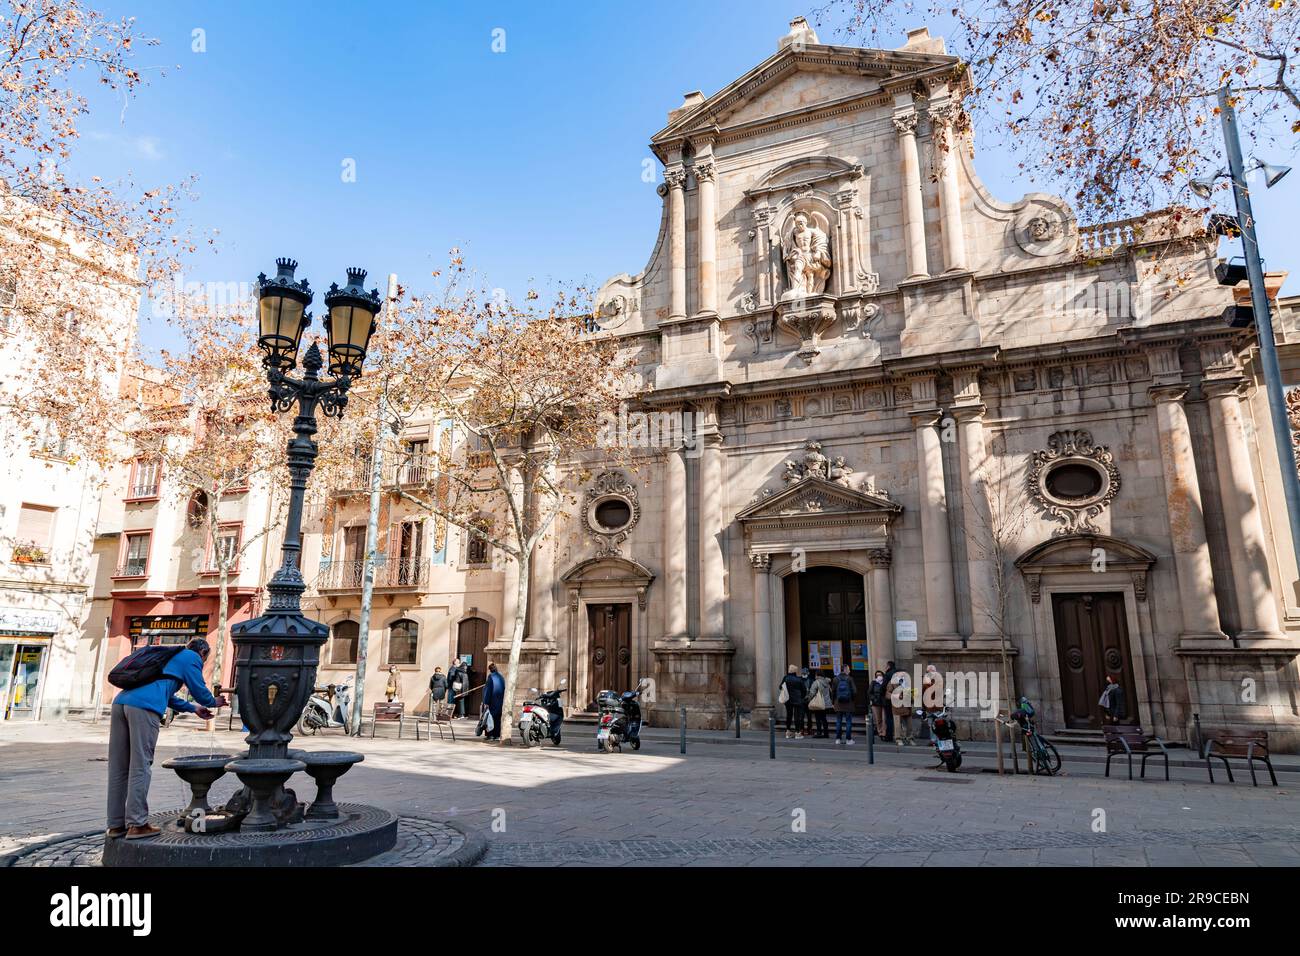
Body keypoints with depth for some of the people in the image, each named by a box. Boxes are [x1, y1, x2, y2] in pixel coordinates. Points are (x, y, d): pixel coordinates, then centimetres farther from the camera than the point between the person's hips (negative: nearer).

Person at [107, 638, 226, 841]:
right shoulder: (192, 658, 11)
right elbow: (199, 690, 11)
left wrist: (193, 708, 49)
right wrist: (214, 702, 31)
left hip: (121, 702, 8)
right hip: (143, 708, -8)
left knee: (118, 768, 9)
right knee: (140, 767, -5)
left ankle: (116, 824, 14)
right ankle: (136, 824, -4)